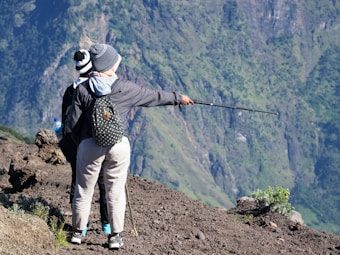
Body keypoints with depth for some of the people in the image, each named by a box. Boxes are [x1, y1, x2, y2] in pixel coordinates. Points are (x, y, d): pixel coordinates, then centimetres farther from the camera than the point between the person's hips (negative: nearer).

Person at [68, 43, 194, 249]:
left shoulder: (83, 89, -4)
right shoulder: (125, 89, -5)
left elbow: (74, 122, -2)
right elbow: (154, 97, 7)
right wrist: (178, 98, 22)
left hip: (90, 145, 0)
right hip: (119, 145, 0)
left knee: (84, 191, 12)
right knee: (116, 192, 8)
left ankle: (78, 232, 21)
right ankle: (116, 236, 13)